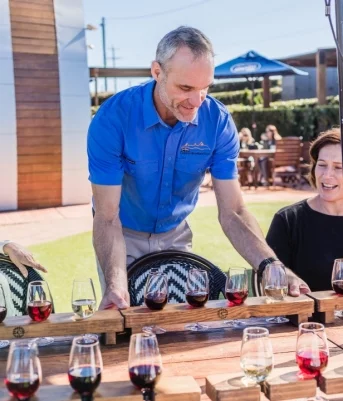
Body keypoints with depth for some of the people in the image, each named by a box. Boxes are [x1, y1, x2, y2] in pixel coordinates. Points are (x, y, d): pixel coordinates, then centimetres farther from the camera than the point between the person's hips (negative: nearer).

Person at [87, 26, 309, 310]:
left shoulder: (219, 122, -20)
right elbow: (107, 216, -28)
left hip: (175, 234, 3)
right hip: (124, 234, -2)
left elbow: (232, 211, -19)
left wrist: (269, 265, -37)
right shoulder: (112, 118, -28)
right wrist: (116, 283, -45)